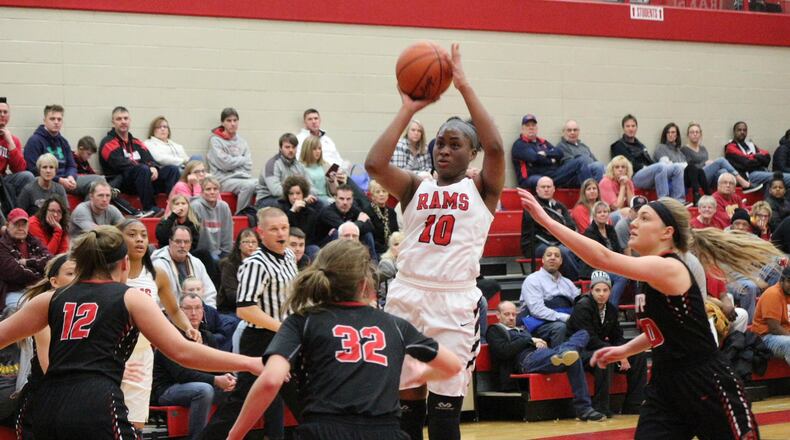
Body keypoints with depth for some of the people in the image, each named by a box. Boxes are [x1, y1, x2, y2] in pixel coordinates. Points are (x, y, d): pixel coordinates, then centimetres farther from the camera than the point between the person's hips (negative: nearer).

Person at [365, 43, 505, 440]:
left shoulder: (481, 190, 7)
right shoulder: (415, 188, 12)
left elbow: (495, 148, -13)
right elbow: (374, 165, -7)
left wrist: (464, 87, -12)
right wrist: (408, 110, -4)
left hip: (454, 302, -2)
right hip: (406, 295, 3)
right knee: (405, 404, 5)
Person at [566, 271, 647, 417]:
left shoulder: (611, 309, 8)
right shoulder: (582, 307, -16)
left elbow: (617, 337, 11)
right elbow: (590, 339, -22)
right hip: (579, 351, -8)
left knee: (639, 355, -1)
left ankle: (633, 407, 0)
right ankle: (601, 409, -33)